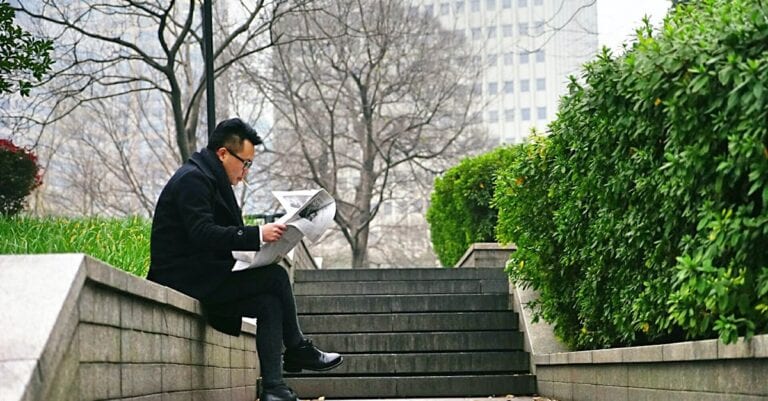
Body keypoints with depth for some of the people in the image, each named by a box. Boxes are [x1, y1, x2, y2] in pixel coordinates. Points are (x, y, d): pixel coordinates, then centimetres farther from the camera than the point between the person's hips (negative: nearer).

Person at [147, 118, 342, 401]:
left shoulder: (211, 178, 19)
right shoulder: (193, 179, -13)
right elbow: (203, 234, -25)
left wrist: (260, 238, 5)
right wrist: (257, 234, -27)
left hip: (202, 277, 10)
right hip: (185, 279, -10)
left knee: (269, 303, -6)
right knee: (275, 277, -15)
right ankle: (298, 351, 3)